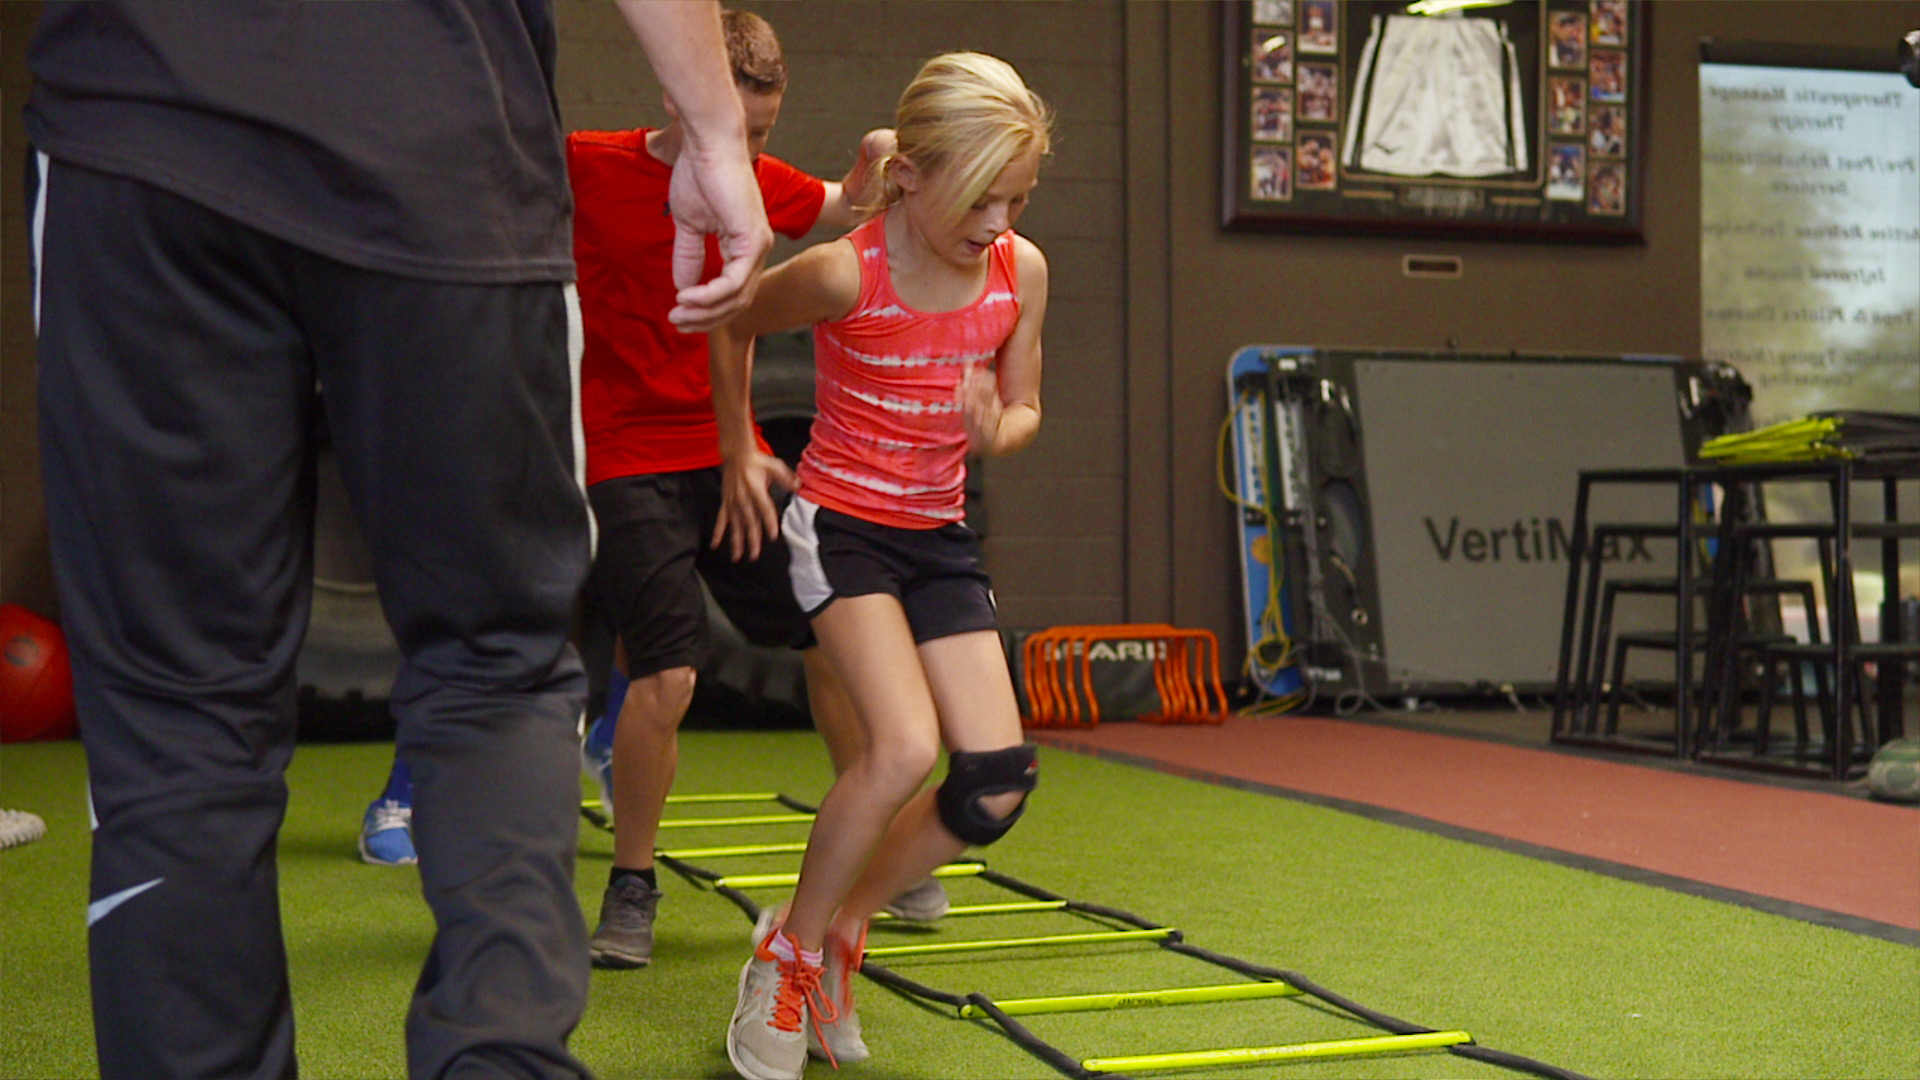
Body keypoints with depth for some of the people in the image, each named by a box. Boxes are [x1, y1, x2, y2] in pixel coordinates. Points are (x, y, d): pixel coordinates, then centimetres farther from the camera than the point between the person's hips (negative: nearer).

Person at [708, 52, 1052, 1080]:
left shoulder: (1021, 272, -5)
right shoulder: (845, 273, -18)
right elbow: (732, 326, 1)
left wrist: (995, 429, -15)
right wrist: (739, 452, 8)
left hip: (939, 533, 6)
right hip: (839, 522, -5)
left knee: (998, 779, -6)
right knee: (905, 746, -24)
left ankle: (844, 923, 15)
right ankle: (791, 945, -2)